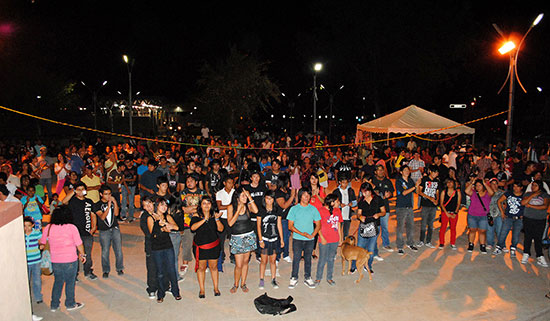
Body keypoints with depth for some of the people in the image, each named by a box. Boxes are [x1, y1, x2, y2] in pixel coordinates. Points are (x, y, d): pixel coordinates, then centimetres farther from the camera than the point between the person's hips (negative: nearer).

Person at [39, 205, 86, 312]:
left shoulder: (48, 228, -4)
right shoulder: (71, 227, -14)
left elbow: (42, 243, 10)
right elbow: (79, 244, -11)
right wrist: (82, 255, 4)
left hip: (55, 261, 3)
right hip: (70, 260, -3)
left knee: (57, 282, 19)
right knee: (70, 282, 11)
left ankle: (54, 305, 28)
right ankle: (70, 304, 23)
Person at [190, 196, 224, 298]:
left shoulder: (214, 215, 0)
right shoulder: (196, 216, -4)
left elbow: (220, 229, -6)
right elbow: (193, 228, -21)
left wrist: (217, 218, -20)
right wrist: (204, 219, -27)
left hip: (213, 246, 1)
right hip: (200, 246, -1)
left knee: (213, 267, 9)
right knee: (201, 267, 7)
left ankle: (216, 288, 24)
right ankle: (202, 290, 21)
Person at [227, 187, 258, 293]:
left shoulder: (248, 206, -1)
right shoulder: (231, 207, -6)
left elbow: (256, 211, -22)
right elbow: (230, 223, -15)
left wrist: (250, 197, -18)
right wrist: (239, 209, -17)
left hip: (249, 236, 2)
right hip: (237, 238, -2)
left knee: (245, 262, 11)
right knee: (239, 265, -4)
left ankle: (243, 284, 26)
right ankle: (235, 284, 18)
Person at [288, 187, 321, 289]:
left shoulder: (313, 209, 2)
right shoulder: (294, 209, -2)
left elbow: (318, 225, 5)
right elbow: (290, 226, -4)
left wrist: (312, 235, -11)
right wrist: (301, 233, -14)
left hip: (310, 240, 1)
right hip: (297, 239, -1)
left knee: (308, 258, 11)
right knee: (296, 258, 3)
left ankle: (308, 278, 24)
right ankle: (294, 278, 17)